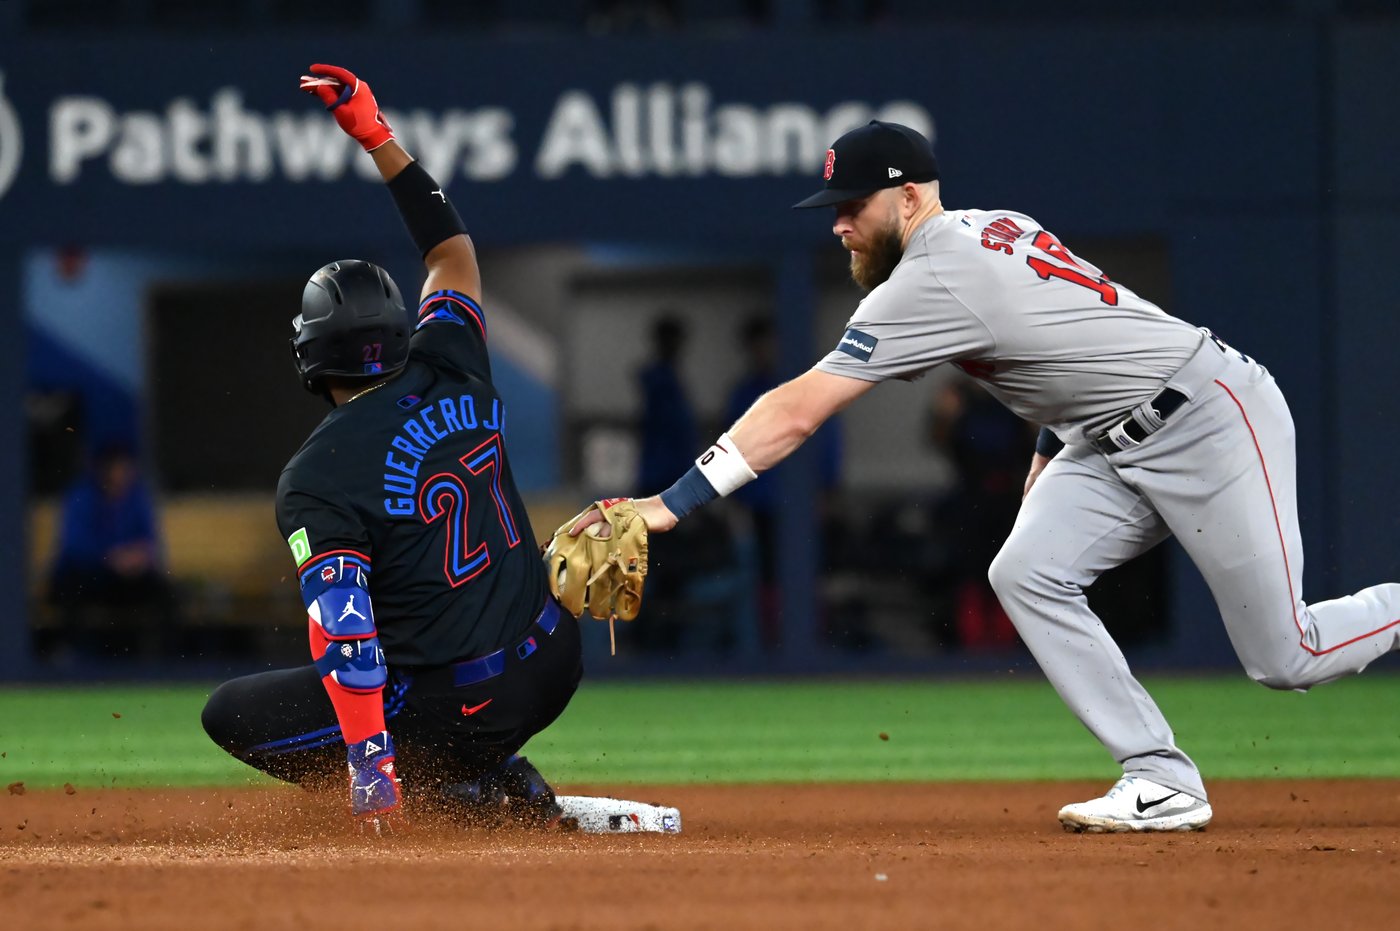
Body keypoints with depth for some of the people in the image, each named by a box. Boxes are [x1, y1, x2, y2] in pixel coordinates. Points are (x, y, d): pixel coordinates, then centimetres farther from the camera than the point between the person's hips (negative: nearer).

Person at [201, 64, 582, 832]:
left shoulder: (317, 477, -15)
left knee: (233, 713, 5)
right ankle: (505, 785, 16)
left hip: (463, 706, -7)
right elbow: (454, 250, 18)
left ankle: (474, 790, -5)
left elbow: (343, 628, -23)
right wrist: (377, 136, 18)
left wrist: (368, 761, -26)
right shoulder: (452, 377, 1)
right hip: (553, 667, 7)